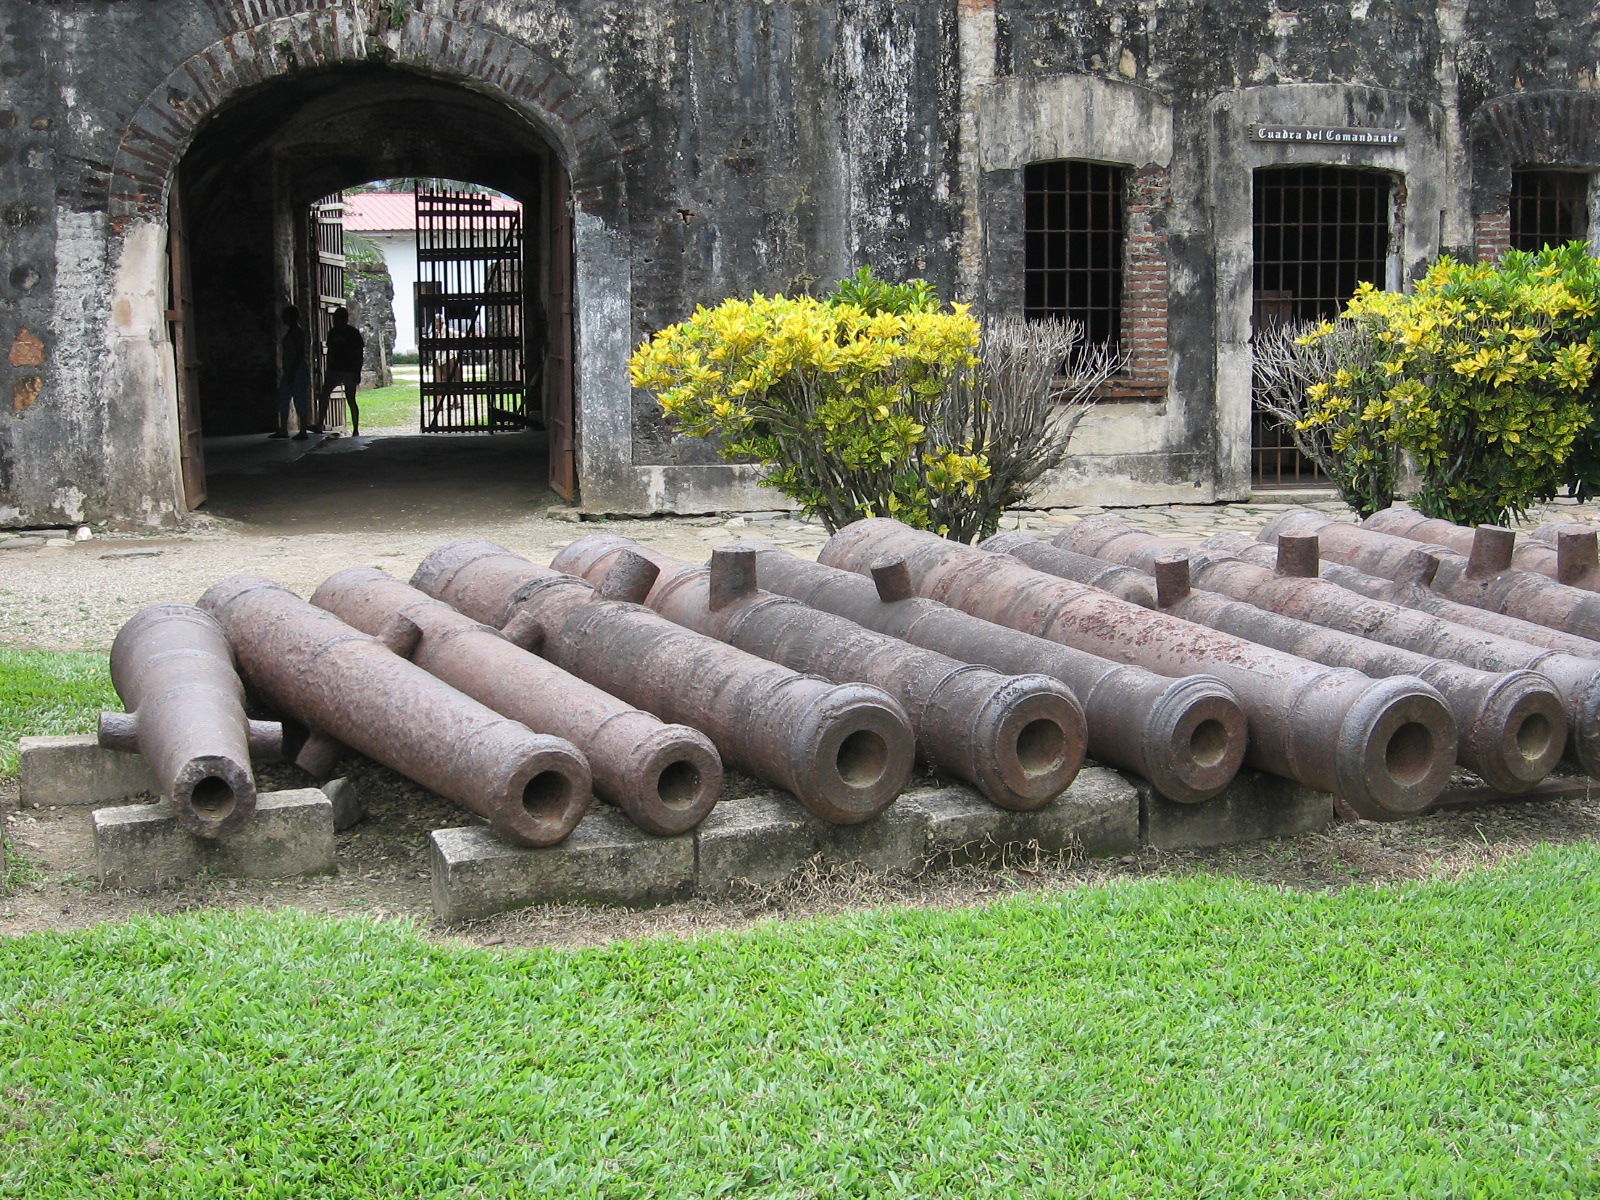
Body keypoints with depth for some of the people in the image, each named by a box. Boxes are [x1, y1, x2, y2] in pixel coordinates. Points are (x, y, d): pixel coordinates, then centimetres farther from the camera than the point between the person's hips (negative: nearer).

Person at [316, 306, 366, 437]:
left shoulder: (353, 333, -5)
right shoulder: (332, 333, 11)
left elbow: (360, 353, -5)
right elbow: (330, 352, 17)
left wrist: (358, 373, -11)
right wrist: (327, 371, 15)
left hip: (350, 371, -5)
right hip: (333, 371, 5)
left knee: (351, 401, -2)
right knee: (323, 397, -5)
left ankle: (356, 430, 4)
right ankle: (319, 425, -3)